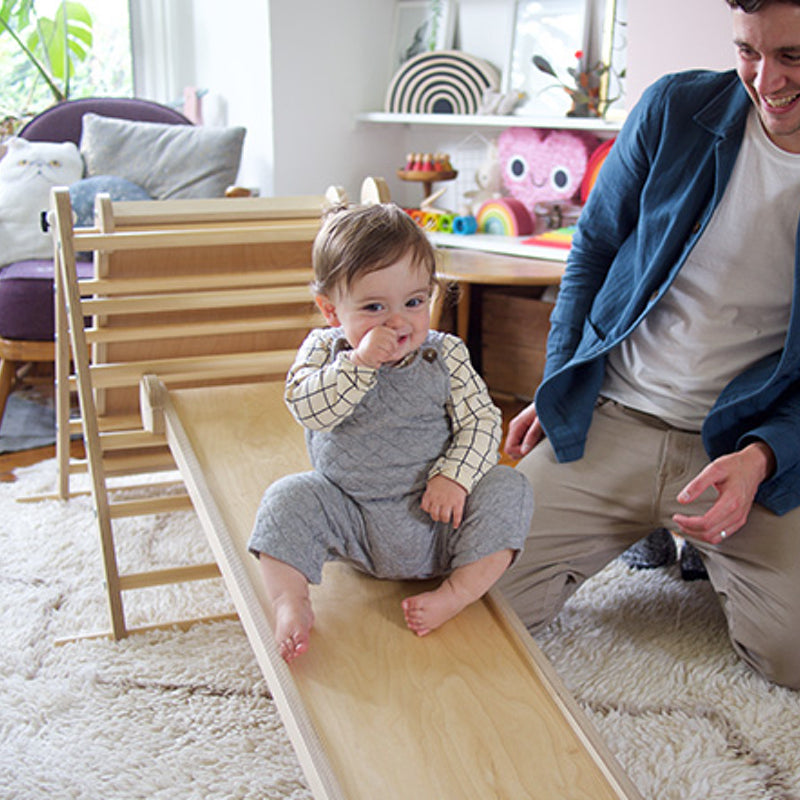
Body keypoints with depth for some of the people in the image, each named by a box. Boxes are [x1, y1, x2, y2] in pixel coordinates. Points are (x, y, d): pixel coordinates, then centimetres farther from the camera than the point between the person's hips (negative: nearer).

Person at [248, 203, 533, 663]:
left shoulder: (445, 355, -3)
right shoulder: (324, 349, -3)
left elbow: (482, 421, -4)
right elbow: (307, 408, -21)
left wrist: (455, 475, -20)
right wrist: (360, 362, -31)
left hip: (437, 518, 0)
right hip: (353, 523, 0)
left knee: (506, 490, -19)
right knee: (289, 499, -20)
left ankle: (457, 593, -19)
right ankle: (290, 602, -17)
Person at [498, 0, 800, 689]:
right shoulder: (676, 109, -3)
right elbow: (594, 249, 9)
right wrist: (558, 387, 7)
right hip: (606, 423, 1)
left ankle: (701, 547, 15)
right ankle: (649, 528, 18)